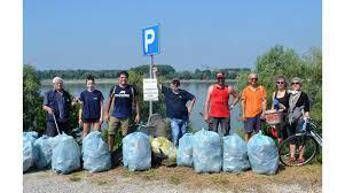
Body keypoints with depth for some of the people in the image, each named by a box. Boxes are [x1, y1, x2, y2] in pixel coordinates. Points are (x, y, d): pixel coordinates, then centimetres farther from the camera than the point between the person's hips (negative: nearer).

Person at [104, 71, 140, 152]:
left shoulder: (131, 89, 5)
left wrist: (138, 114, 3)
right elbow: (108, 101, 10)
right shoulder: (114, 88, 7)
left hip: (126, 117, -1)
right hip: (114, 116, 1)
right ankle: (109, 150, 12)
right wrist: (106, 113, 5)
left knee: (125, 135, 1)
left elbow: (136, 102, 7)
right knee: (111, 134, 0)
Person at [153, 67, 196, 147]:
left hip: (184, 118, 2)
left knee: (183, 136, 9)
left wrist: (189, 109, 6)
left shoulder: (183, 93, 0)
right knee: (176, 135, -13)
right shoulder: (167, 91, -1)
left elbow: (193, 98, 12)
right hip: (174, 119, -2)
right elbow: (157, 84, 0)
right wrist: (155, 73, -5)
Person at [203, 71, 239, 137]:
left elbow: (236, 97, 21)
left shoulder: (229, 88, 6)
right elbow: (207, 102, 4)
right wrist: (206, 115, -3)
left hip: (225, 115, 1)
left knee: (225, 135, 3)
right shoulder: (211, 88, 6)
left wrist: (232, 105, 7)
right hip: (213, 116, 0)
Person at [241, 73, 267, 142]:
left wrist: (263, 112, -6)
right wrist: (243, 114, -1)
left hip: (258, 114, 1)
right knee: (248, 132, 2)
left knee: (258, 132, 7)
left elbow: (264, 101, 3)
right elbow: (243, 102, 4)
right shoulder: (246, 89, 4)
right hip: (248, 114, 0)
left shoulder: (261, 89, 4)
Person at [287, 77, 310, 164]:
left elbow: (306, 109, -4)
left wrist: (306, 118, -11)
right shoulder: (289, 95, 14)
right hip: (291, 120, 5)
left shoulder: (304, 95, -1)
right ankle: (292, 156, 16)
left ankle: (301, 157, 7)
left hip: (300, 120, -5)